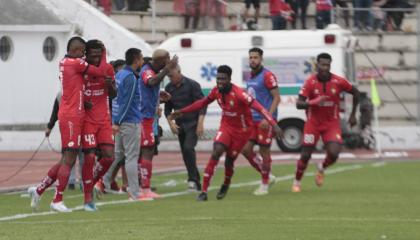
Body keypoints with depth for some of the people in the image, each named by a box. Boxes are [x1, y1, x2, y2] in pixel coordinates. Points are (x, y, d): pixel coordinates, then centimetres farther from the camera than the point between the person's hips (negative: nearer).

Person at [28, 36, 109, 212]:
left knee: (67, 160, 14)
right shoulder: (76, 63, -12)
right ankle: (57, 201, -6)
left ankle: (39, 190, 16)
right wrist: (104, 52, 6)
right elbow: (101, 72, -7)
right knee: (69, 160, -7)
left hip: (66, 114, 9)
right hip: (72, 116, -9)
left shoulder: (64, 63, 15)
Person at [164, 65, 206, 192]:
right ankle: (196, 183, 13)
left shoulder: (192, 85, -9)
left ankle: (193, 180, -17)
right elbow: (167, 108, 13)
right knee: (185, 153, 5)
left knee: (188, 148, -22)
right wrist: (171, 123, -2)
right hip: (180, 124, 6)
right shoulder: (169, 88, 5)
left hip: (193, 123, -6)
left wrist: (200, 124, -17)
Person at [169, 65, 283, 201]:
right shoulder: (216, 91, -10)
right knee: (216, 153, -18)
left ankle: (226, 185, 39)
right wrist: (182, 112, 12)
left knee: (229, 160, 4)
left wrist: (273, 124, -43)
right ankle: (204, 191, -16)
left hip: (241, 130, -3)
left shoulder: (238, 94, -30)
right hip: (226, 126, 3)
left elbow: (258, 107, -34)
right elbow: (203, 103, 9)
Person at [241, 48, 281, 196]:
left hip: (265, 120, -8)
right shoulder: (251, 77, 13)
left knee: (264, 151, -2)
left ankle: (264, 185, 9)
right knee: (246, 149, 3)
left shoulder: (267, 76, -12)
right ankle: (266, 176, 18)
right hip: (252, 119, 8)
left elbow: (276, 98, -14)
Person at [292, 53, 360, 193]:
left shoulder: (338, 82, -10)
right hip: (313, 122, -1)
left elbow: (355, 92, 7)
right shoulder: (310, 82, -13)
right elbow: (299, 104, -18)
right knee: (305, 155, -1)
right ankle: (296, 182, 23)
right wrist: (313, 102, -38)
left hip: (332, 123, 1)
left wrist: (353, 115, 8)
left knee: (334, 153, -16)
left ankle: (322, 169, 18)